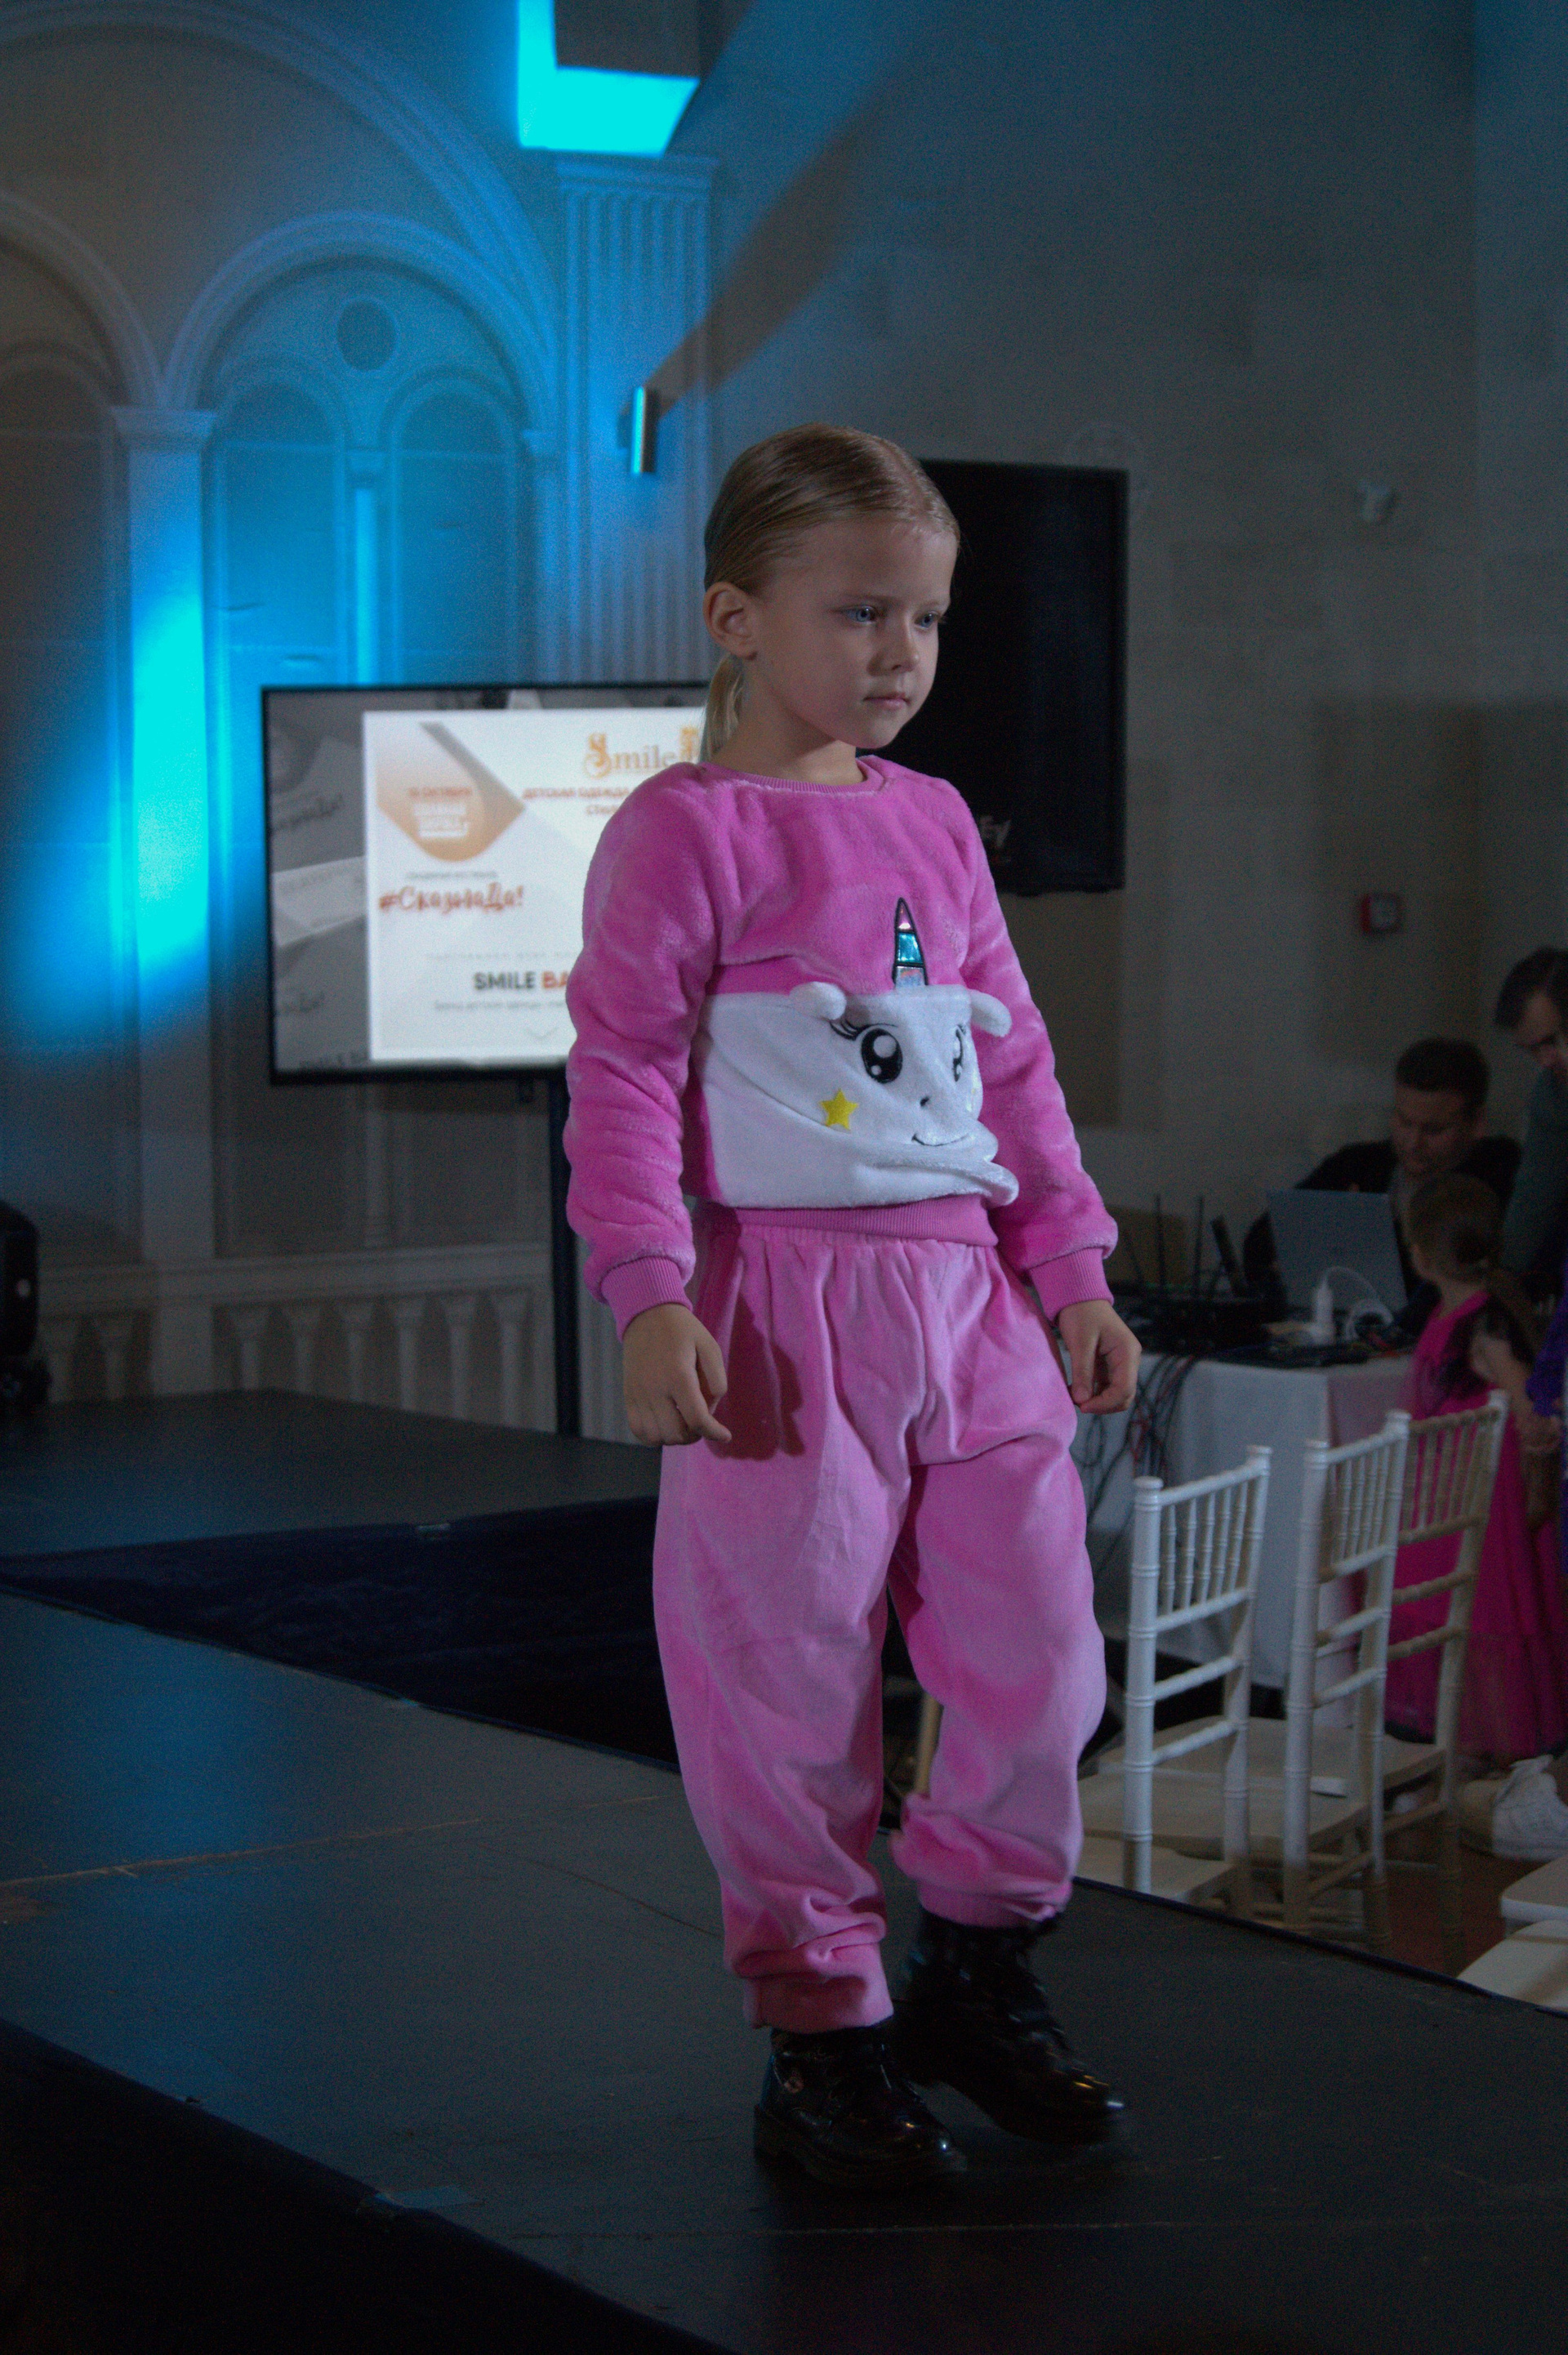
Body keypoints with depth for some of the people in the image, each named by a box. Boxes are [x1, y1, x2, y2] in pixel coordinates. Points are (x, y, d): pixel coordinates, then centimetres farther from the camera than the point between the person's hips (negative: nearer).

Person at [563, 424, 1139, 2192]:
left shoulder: (936, 823, 15)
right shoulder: (685, 831, -5)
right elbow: (622, 1077, -10)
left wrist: (1074, 1272, 13)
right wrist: (648, 1297, -20)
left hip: (971, 1298, 6)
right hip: (784, 1307, -6)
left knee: (1042, 1660, 6)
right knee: (792, 1689, 1)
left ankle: (974, 1964, 28)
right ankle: (822, 2031, 16)